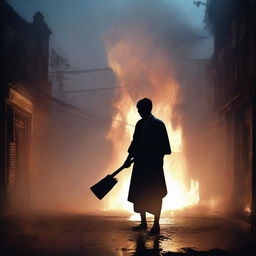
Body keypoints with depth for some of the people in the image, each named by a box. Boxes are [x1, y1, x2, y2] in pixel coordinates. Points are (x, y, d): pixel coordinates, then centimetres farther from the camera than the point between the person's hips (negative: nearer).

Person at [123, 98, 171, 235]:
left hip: (154, 164, -6)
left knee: (155, 194, -1)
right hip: (140, 163, 7)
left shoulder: (158, 124, -8)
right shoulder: (140, 124, 11)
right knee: (139, 194, 9)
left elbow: (163, 146, -8)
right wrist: (129, 159, 15)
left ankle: (156, 225, 6)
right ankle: (143, 222, 21)